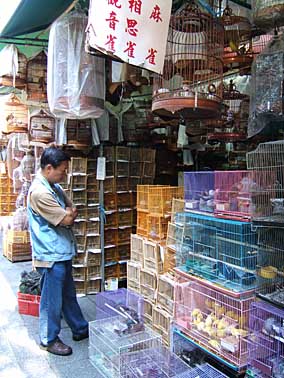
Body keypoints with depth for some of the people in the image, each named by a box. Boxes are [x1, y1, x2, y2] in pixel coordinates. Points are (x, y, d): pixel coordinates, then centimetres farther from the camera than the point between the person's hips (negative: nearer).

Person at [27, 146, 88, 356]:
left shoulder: (55, 187, 8)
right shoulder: (39, 192, -23)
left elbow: (73, 211, 9)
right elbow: (66, 219, -23)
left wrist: (67, 213, -11)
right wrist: (68, 212, -2)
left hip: (63, 252, 9)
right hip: (51, 255, -9)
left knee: (69, 295, 21)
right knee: (52, 300, 7)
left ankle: (80, 329, 36)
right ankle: (49, 339, 26)